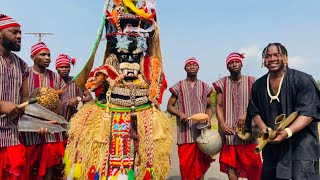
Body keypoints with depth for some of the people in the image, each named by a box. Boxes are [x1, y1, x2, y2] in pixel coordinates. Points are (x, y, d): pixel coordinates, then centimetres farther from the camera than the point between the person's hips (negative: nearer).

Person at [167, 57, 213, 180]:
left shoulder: (205, 87, 11)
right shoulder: (178, 87, 5)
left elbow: (208, 107, 17)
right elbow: (169, 106, 7)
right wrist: (180, 113, -12)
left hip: (202, 131, 2)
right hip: (185, 132, -2)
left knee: (201, 163, 7)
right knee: (186, 163, 0)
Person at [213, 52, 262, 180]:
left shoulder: (251, 82, 3)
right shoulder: (222, 83, 5)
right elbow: (219, 106, 2)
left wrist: (246, 114, -20)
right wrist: (223, 124, -11)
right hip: (228, 129, 1)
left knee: (252, 164, 2)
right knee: (230, 164, 7)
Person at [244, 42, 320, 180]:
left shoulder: (302, 80, -10)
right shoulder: (258, 85, 5)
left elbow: (308, 112, -16)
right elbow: (255, 112, 13)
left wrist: (287, 132, -30)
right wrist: (263, 127, -6)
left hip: (301, 144, -5)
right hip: (272, 144, 5)